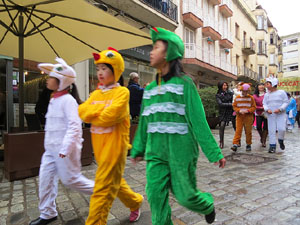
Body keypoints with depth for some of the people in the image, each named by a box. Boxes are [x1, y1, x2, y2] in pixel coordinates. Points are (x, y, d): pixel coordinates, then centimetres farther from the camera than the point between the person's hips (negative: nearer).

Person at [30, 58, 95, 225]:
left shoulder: (68, 100, -17)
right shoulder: (54, 100, 13)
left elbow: (74, 126, -24)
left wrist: (65, 148, -26)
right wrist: (50, 145, 22)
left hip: (65, 149, -9)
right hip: (51, 149, 9)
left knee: (70, 179, 2)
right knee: (46, 179, 12)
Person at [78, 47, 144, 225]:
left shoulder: (122, 92, -9)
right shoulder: (96, 94, 12)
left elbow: (112, 115, -22)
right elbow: (82, 110, -1)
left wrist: (92, 116, -5)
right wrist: (101, 108, -16)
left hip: (115, 145, -8)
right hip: (99, 146, 8)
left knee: (103, 189, -1)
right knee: (114, 181, 22)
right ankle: (136, 202, 44)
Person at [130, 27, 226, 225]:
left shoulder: (184, 84, -7)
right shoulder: (150, 88, 9)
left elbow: (198, 120, -10)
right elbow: (144, 123, 14)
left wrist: (214, 153, -8)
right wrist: (138, 150, 17)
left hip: (180, 150, -4)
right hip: (156, 152, 5)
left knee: (185, 195, 8)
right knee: (156, 195, 5)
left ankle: (208, 205, 42)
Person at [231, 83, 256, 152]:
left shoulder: (251, 98, 2)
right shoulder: (237, 97, 5)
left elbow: (254, 107, 1)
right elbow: (234, 106, 6)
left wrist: (247, 110, -16)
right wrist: (239, 110, -13)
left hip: (248, 116, 0)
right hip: (239, 116, 0)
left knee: (248, 131, 7)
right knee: (238, 130, -6)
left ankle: (248, 145, 21)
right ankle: (235, 144, -7)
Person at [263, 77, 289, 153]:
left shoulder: (281, 92, -1)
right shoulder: (267, 94, 9)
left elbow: (286, 102, -4)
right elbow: (264, 103, 7)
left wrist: (280, 109, -18)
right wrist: (267, 109, -13)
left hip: (281, 115, -2)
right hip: (270, 115, 3)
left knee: (281, 129, -12)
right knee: (271, 130, 0)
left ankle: (281, 141, 19)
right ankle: (272, 146, 7)